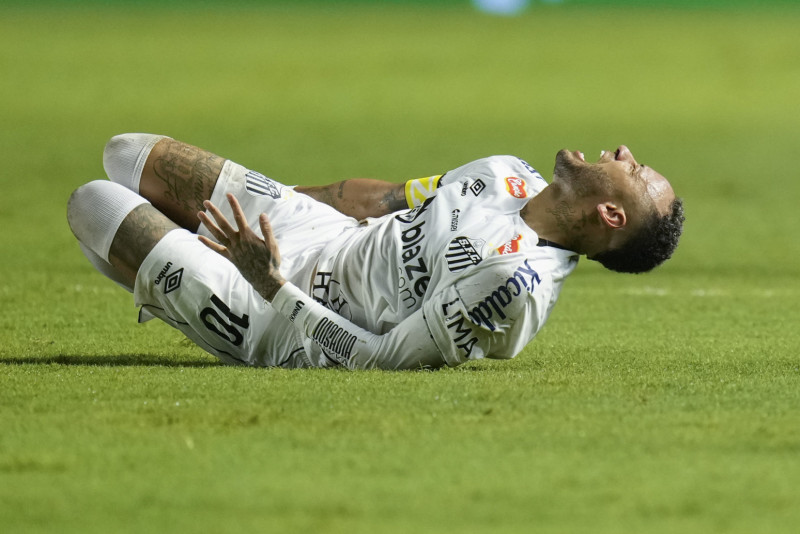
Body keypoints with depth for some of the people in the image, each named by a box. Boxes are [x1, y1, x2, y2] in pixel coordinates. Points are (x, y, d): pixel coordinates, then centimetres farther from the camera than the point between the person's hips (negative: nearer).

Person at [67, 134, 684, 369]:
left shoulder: (512, 283, -36)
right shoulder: (508, 176, -8)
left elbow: (382, 359, -31)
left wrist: (273, 287, -27)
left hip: (279, 321, -8)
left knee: (94, 203, -3)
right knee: (127, 156, 18)